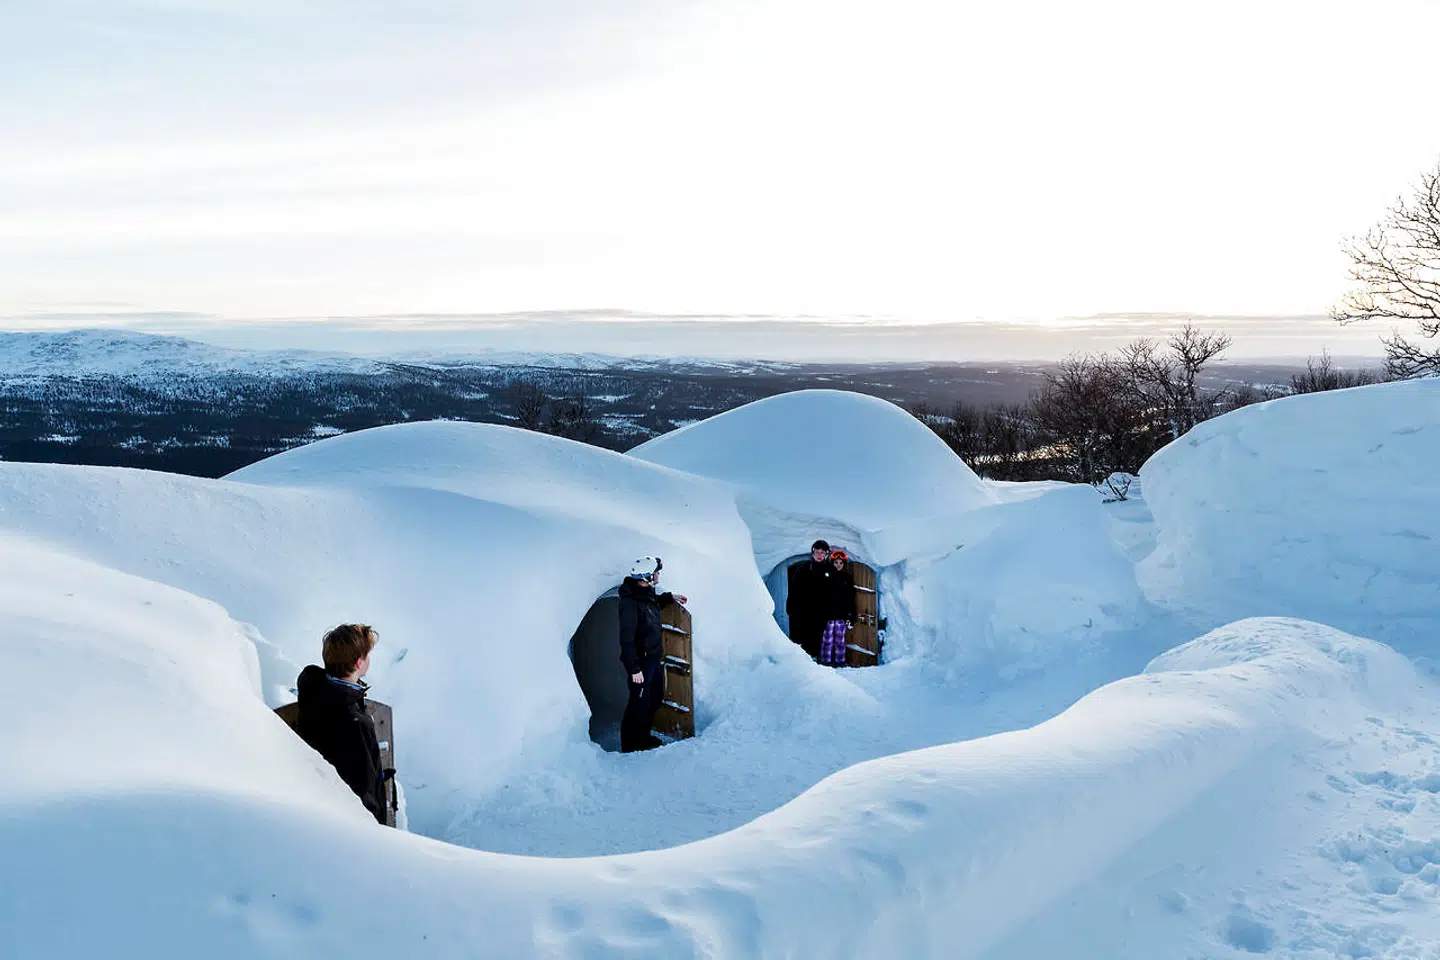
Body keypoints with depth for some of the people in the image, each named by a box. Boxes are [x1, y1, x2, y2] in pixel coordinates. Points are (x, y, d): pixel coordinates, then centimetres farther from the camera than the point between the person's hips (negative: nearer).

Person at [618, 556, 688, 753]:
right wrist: (634, 669, -24)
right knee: (639, 705, -1)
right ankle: (630, 746, 14)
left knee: (655, 700, 21)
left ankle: (644, 736, 39)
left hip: (654, 658, 10)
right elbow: (627, 639, -25)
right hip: (641, 662, -10)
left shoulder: (647, 593, 4)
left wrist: (669, 597, 23)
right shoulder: (630, 602, -26)